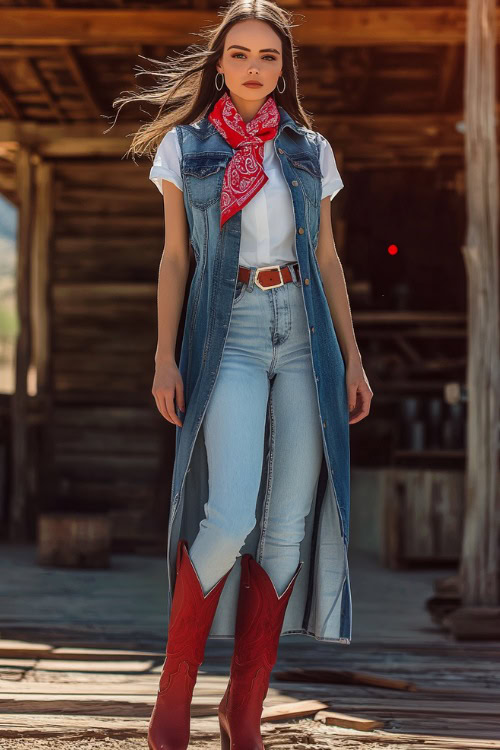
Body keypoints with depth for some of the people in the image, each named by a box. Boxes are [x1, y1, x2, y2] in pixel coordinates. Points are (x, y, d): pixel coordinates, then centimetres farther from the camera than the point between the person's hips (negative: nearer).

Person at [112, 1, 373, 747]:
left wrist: (352, 357, 7)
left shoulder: (310, 150, 12)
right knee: (230, 517, -18)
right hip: (229, 335, -3)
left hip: (306, 333, 3)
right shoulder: (185, 145, 6)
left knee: (290, 525, -2)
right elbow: (175, 257, 5)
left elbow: (327, 258, 14)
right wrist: (165, 357, -4)